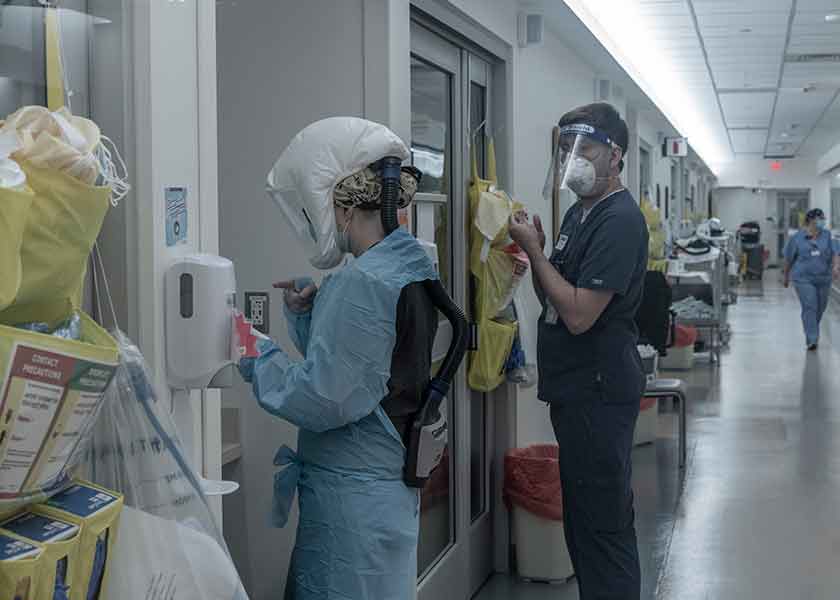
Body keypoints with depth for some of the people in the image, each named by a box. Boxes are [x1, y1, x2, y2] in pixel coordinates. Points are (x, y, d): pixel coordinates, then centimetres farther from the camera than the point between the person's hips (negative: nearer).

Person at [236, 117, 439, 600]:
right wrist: (307, 313, 4)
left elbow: (323, 399, -21)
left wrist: (258, 359, -8)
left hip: (353, 493, -9)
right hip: (392, 482, 9)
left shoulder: (361, 283, -21)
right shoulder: (412, 264, 8)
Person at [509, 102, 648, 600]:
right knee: (587, 516, 18)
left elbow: (579, 315, -23)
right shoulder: (579, 212, 12)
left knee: (602, 525, -2)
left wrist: (535, 251, -15)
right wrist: (537, 249, -2)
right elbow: (553, 300, 15)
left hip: (599, 391, -10)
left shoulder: (620, 220, -17)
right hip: (578, 389, 10)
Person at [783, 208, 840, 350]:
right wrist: (786, 277, 13)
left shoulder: (828, 236, 3)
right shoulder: (797, 238, -1)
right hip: (804, 279, -3)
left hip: (823, 279, 3)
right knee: (809, 308, -14)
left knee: (820, 309, 12)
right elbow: (788, 259, 8)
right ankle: (812, 340, -16)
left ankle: (811, 335, 34)